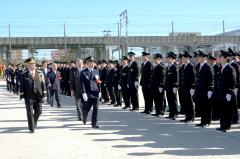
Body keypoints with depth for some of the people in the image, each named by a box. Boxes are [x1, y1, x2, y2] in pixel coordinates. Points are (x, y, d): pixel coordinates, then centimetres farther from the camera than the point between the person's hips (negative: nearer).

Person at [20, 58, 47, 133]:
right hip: (28, 97, -2)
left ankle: (34, 122, 36)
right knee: (30, 113, 0)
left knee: (38, 111, 7)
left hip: (38, 96, 2)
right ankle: (31, 128, 9)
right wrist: (22, 96, -5)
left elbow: (43, 84, 6)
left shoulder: (40, 74, 6)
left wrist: (44, 94, 1)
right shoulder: (24, 75, 0)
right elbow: (22, 86, 0)